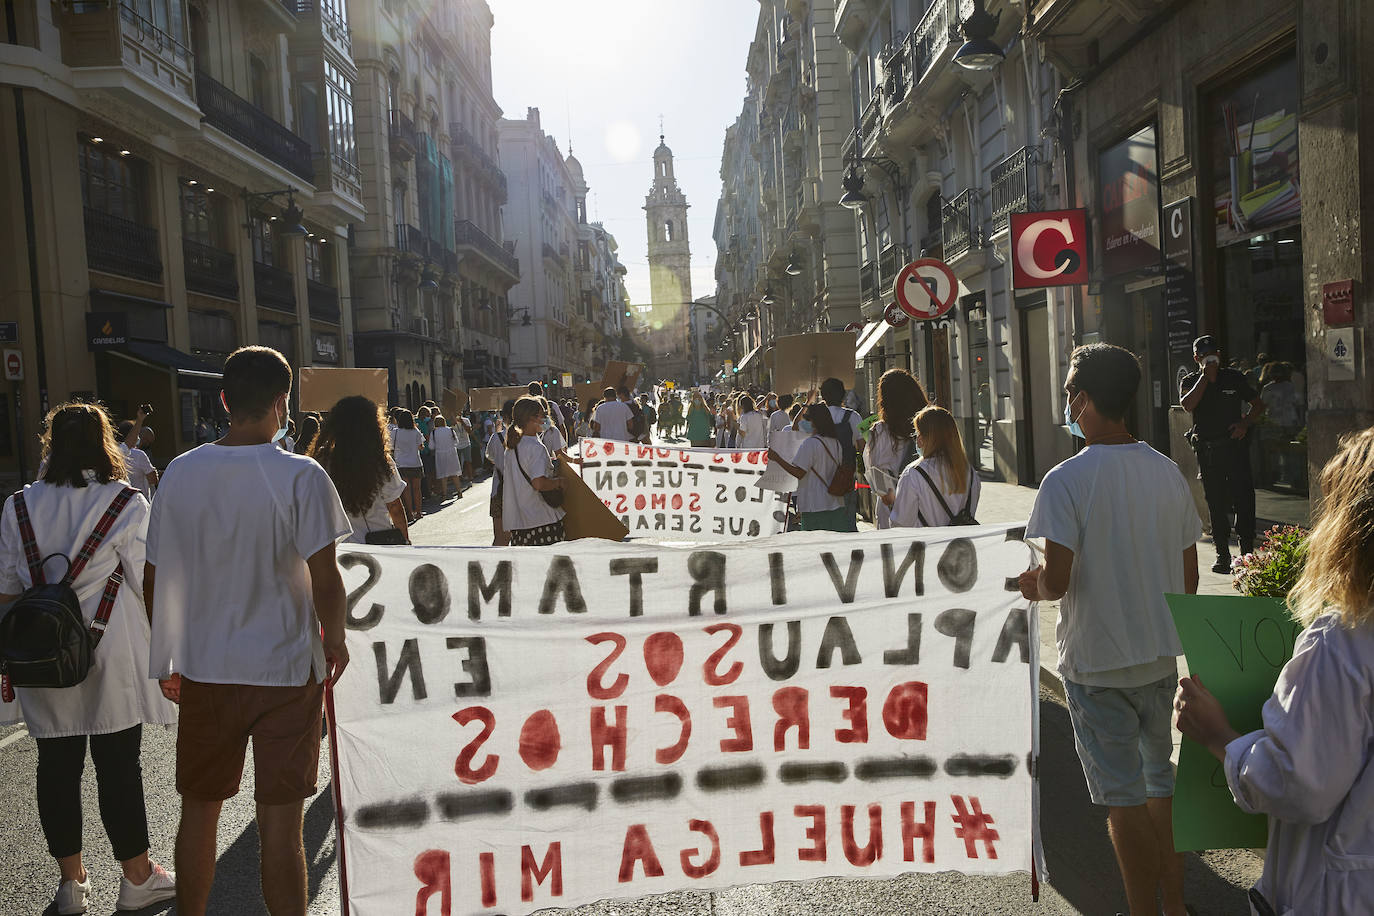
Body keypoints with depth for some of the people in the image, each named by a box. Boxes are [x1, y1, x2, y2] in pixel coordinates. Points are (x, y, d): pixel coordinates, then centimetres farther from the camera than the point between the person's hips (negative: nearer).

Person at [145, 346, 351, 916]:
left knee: (198, 813, 20)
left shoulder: (181, 472, -2)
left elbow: (154, 580, 4)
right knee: (280, 823, 4)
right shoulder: (302, 477, -14)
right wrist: (335, 640, 3)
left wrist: (167, 658, 17)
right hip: (286, 670, -4)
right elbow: (325, 580, -15)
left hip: (202, 670, 4)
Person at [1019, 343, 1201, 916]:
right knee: (1163, 782, 19)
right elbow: (1189, 576, 7)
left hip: (1097, 662, -6)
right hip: (1162, 656, 6)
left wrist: (1030, 587, 0)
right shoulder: (1168, 472, 1)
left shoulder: (1066, 481, -18)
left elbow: (1056, 581, -22)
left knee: (1123, 797, 6)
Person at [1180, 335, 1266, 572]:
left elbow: (1259, 404, 15)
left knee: (1244, 497, -4)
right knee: (1215, 502, 5)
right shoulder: (1190, 381, 6)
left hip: (1235, 444, 0)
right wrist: (1205, 376, -11)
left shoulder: (1235, 379, 8)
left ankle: (1247, 550, 5)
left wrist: (1245, 423, -3)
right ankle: (1222, 554, 11)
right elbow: (1187, 405, -15)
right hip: (1206, 449, 0)